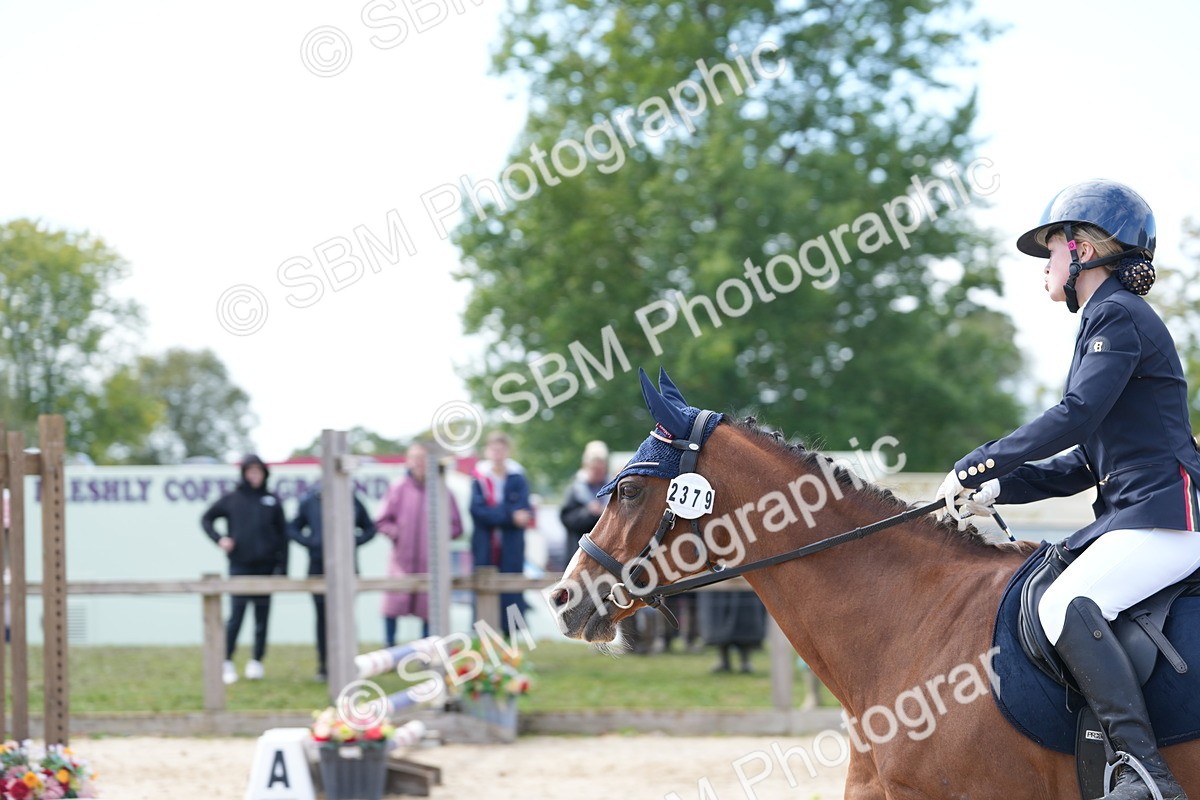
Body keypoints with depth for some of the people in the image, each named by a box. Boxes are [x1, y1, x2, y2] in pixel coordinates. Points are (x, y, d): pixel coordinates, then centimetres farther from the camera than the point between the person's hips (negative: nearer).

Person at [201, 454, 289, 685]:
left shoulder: (272, 502, 7)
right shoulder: (231, 499, 4)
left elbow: (282, 536, 8)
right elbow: (206, 519, 13)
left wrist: (282, 568, 2)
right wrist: (219, 538, -4)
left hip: (265, 566, 2)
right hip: (240, 566, -2)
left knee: (262, 616, 3)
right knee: (236, 613, -7)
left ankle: (257, 661, 11)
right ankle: (227, 663, -3)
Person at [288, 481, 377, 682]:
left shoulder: (353, 501, 3)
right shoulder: (310, 501, 2)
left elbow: (369, 528, 12)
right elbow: (292, 529, 7)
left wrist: (356, 541, -7)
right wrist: (310, 542, -10)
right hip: (318, 567, 0)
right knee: (323, 618, 4)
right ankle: (323, 667, 10)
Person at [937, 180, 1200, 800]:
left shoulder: (1118, 317, -8)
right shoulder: (1105, 322, 23)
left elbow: (1076, 418, -20)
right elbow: (1087, 463, 22)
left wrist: (974, 468, -14)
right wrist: (998, 488, 10)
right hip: (1132, 514, 11)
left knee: (1066, 604, -29)